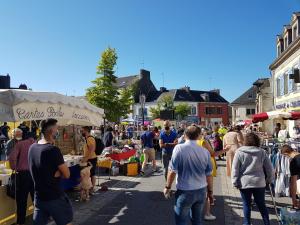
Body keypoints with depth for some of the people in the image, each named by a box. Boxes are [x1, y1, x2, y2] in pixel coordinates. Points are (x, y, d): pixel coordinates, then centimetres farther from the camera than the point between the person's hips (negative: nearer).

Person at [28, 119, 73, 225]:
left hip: (39, 197, 7)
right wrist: (57, 173, -3)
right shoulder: (53, 150, -21)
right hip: (55, 198, -6)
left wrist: (55, 172, -3)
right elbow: (67, 174, -20)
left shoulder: (32, 148, 1)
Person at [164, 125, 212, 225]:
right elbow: (208, 173, 5)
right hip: (201, 190, 4)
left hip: (185, 191, -4)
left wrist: (168, 187, -1)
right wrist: (210, 189, 20)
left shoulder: (179, 148, -15)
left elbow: (173, 171, -14)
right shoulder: (205, 151, -4)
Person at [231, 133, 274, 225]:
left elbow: (235, 169, -7)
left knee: (246, 204, 10)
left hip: (244, 183, -2)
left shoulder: (239, 152, -6)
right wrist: (270, 179, 18)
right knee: (261, 204, 17)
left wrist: (235, 182, 0)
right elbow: (269, 168, 5)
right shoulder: (262, 152, 0)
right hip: (259, 182, 2)